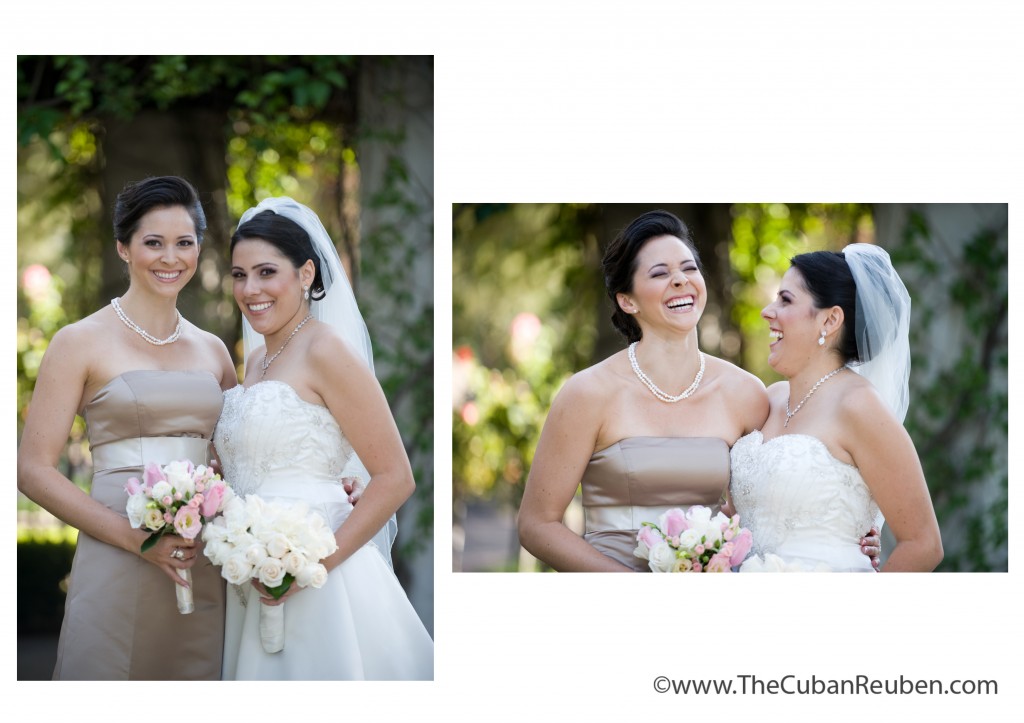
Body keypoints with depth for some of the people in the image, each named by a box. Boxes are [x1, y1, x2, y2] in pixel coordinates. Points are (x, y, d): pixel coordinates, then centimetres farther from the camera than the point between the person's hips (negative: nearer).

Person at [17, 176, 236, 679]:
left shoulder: (212, 351, 14)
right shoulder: (82, 343, -1)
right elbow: (33, 469, -6)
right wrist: (137, 538, -15)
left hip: (204, 572, 4)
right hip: (116, 575, -4)